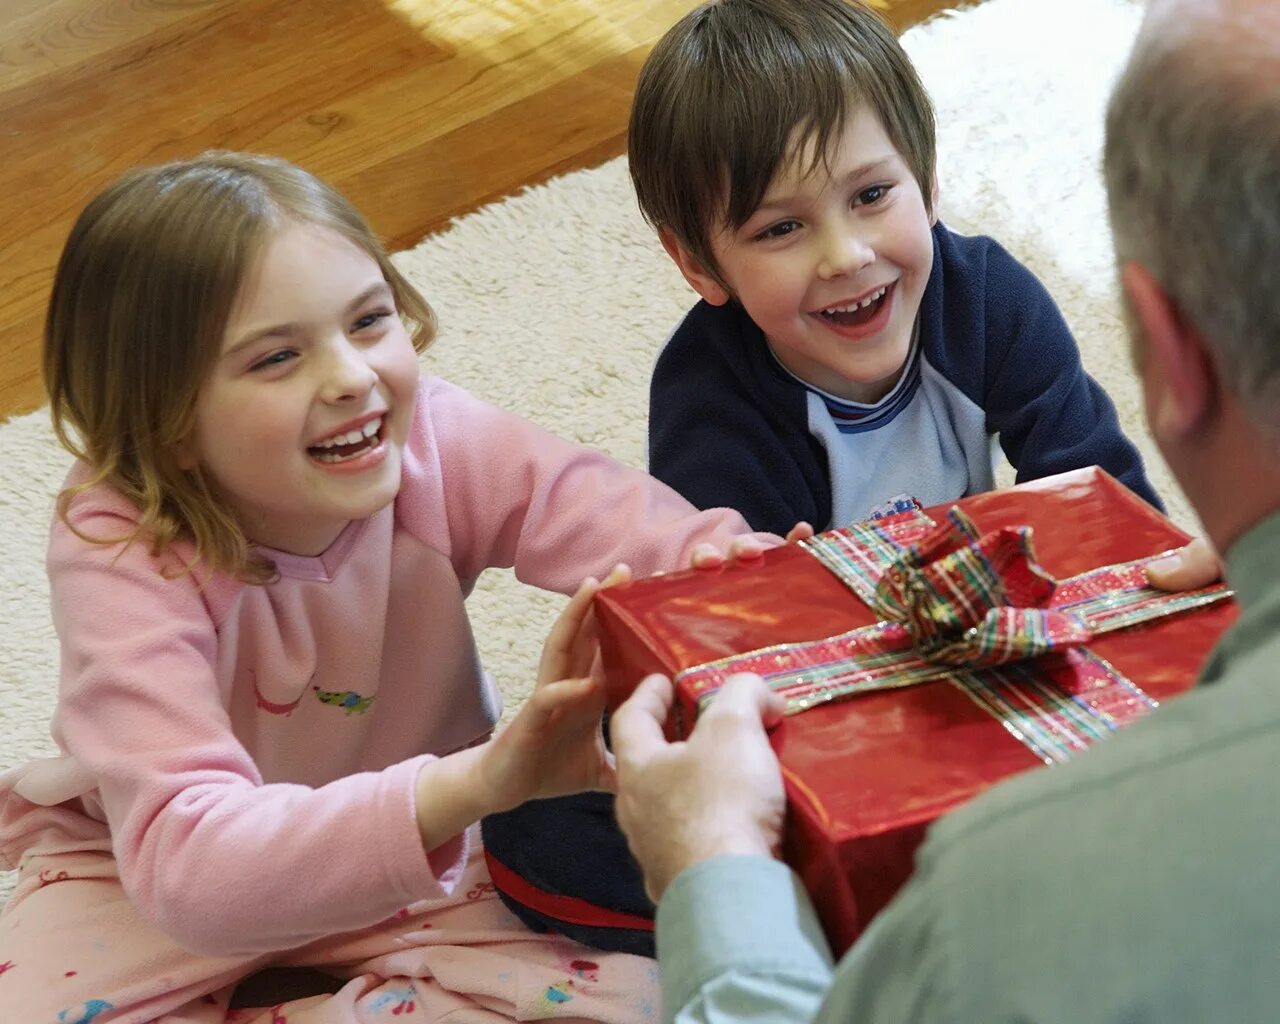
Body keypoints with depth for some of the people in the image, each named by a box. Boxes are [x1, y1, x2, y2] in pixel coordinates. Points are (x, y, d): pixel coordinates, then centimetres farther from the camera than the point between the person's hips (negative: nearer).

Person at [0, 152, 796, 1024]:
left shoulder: (435, 441, -21)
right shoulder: (119, 556, -31)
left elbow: (686, 547, -27)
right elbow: (183, 860, -43)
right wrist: (474, 781, -57)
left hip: (406, 843, 3)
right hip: (141, 866, -3)